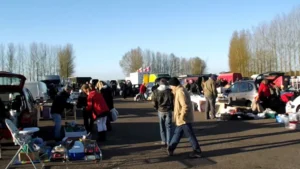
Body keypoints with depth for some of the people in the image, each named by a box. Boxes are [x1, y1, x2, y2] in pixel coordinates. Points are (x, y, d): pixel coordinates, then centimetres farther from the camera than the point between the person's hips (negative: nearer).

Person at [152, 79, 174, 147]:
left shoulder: (156, 91, -1)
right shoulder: (170, 91, -6)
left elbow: (154, 103, 1)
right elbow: (173, 101, -6)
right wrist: (172, 108, 8)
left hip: (160, 111, 2)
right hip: (168, 110, -1)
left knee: (162, 126, 14)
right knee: (168, 126, 4)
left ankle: (164, 141, 19)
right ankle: (168, 142, 1)